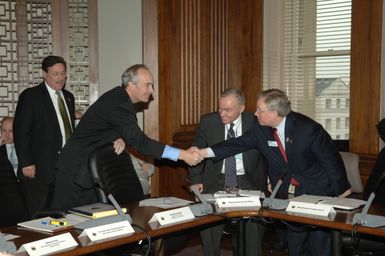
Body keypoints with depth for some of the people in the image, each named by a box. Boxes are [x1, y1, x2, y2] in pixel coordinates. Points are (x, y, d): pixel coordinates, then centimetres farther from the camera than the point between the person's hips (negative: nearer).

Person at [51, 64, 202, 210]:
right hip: (76, 170, -9)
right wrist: (182, 155, -33)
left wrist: (121, 138, -6)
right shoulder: (118, 104, -26)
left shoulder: (120, 97, 4)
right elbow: (139, 142, -31)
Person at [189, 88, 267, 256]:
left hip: (248, 182, -1)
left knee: (254, 223, -15)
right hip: (216, 182, 1)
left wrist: (272, 181, -5)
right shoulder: (208, 122, -2)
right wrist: (196, 179, -2)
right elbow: (197, 152, 8)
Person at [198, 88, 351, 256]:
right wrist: (203, 153, -12)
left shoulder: (308, 129, -25)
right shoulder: (260, 129, -10)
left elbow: (331, 159, -15)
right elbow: (238, 144, -3)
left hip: (318, 192, -4)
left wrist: (342, 190, -5)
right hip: (288, 193, 5)